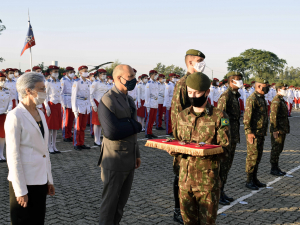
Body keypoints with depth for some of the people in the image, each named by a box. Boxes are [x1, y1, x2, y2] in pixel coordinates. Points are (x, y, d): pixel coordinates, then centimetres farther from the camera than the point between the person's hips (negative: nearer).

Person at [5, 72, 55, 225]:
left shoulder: (40, 114, 10)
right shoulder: (15, 116, -13)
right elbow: (13, 155, -16)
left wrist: (49, 179, 14)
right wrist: (20, 191, -16)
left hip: (40, 180, 7)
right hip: (24, 181, -7)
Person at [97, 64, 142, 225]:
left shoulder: (129, 100, 11)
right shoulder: (107, 100, -16)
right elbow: (111, 132, -26)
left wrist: (137, 154, 18)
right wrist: (136, 126, -14)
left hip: (129, 160, 8)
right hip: (115, 161, -8)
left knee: (122, 200, 17)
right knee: (110, 200, 7)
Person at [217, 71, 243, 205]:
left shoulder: (235, 96, 15)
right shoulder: (225, 96, -14)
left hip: (233, 137, 10)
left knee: (228, 164, 14)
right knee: (222, 165, -3)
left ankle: (221, 192, 24)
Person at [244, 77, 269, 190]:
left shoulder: (262, 99, 16)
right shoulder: (252, 99, -14)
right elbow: (247, 117, -19)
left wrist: (264, 131, 21)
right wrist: (249, 132, -22)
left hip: (261, 133, 9)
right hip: (253, 133, -9)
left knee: (258, 156, 13)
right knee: (252, 156, -5)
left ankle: (254, 178, 22)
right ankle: (249, 181, 2)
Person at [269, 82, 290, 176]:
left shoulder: (282, 100, 17)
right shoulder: (276, 100, -15)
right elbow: (273, 116, -21)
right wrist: (275, 130, -24)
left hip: (283, 129, 10)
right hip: (278, 130, -10)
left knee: (279, 149, 14)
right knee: (276, 149, -4)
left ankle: (276, 167, 22)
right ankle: (273, 169, 3)